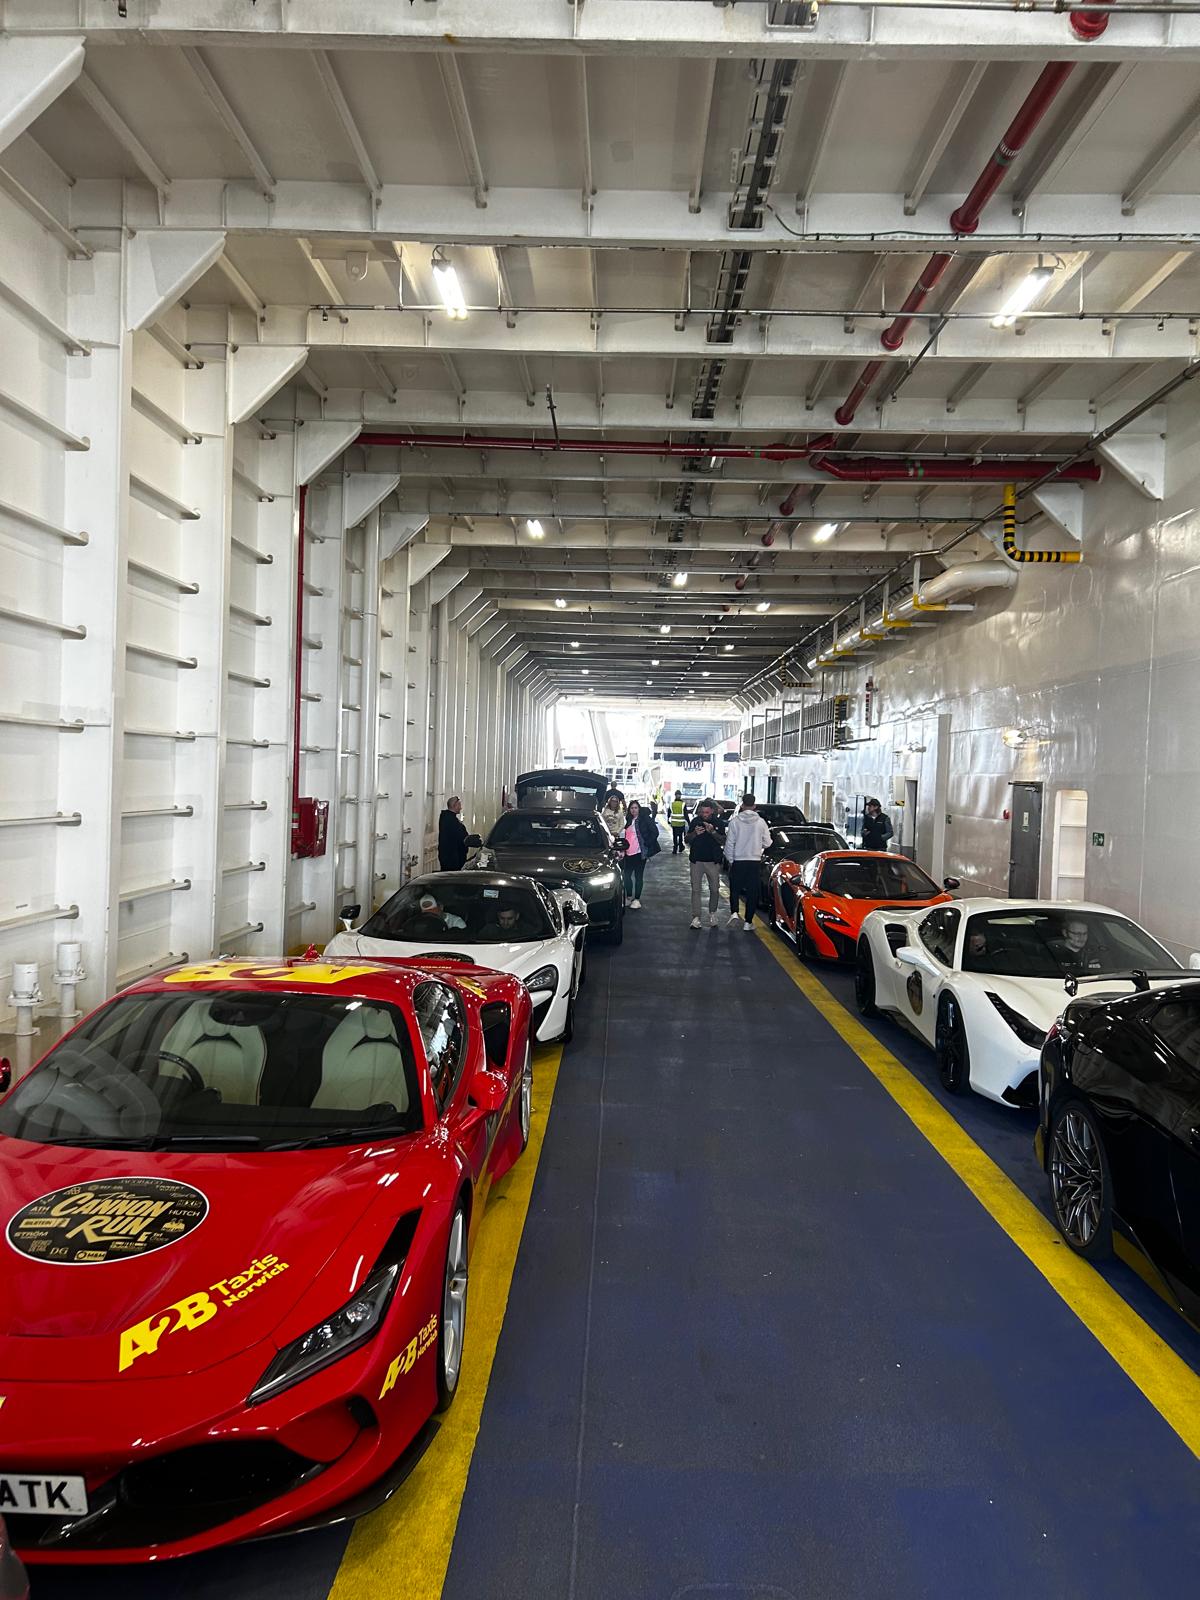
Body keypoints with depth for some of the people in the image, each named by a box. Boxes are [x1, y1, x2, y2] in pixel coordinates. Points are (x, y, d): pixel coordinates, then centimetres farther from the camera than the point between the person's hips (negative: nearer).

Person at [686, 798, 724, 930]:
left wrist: (712, 832, -21)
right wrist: (695, 833, -13)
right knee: (696, 889, -2)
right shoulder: (695, 821, 4)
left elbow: (722, 841, -6)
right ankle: (696, 917, 0)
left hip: (713, 861, -1)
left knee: (714, 889, 4)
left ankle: (712, 913, 23)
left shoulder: (718, 822, 0)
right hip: (697, 860, 1)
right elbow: (688, 840, 7)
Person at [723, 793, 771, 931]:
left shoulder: (735, 821, -8)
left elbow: (729, 843, -6)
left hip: (738, 861, -1)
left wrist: (730, 859, 5)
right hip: (755, 861, 1)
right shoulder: (761, 822, -4)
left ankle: (735, 913, -11)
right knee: (752, 892, 9)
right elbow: (767, 842, 1)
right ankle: (748, 922, 10)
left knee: (735, 889, 12)